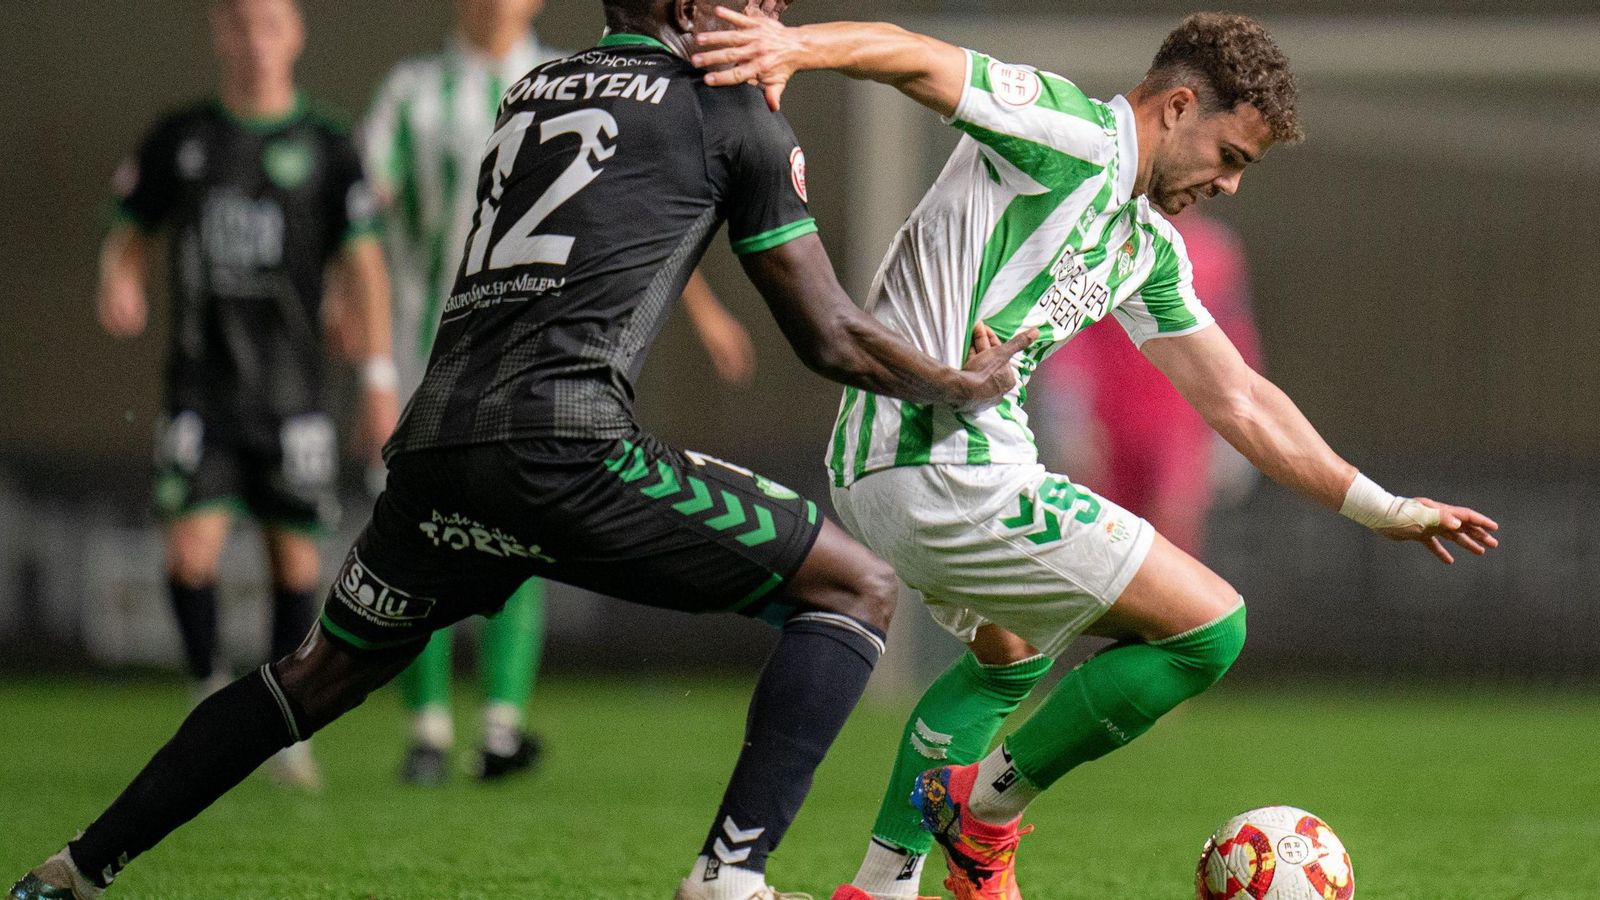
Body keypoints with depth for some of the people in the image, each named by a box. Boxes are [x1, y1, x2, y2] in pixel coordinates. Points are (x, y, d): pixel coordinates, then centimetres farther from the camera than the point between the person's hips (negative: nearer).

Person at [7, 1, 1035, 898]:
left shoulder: (529, 93, 26)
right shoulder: (736, 117, 10)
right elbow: (830, 338, 13)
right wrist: (963, 385, 31)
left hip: (434, 445, 6)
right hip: (561, 443, -6)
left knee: (322, 676, 28)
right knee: (856, 590, 5)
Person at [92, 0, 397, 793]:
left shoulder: (325, 148, 2)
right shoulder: (180, 140, 6)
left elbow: (361, 265, 1)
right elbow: (130, 236, 13)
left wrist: (380, 379, -5)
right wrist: (118, 285, -10)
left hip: (290, 389, 0)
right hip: (201, 382, 0)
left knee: (294, 553, 2)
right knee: (191, 548, -13)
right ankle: (208, 687, 8)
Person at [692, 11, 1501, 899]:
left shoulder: (1149, 248, 20)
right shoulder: (1076, 136, -7)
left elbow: (1235, 399, 26)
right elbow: (922, 61, -21)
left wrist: (1380, 507, 27)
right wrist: (796, 45, -40)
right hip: (949, 469, -11)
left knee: (1010, 657, 37)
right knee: (1208, 626, -5)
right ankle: (986, 809, 5)